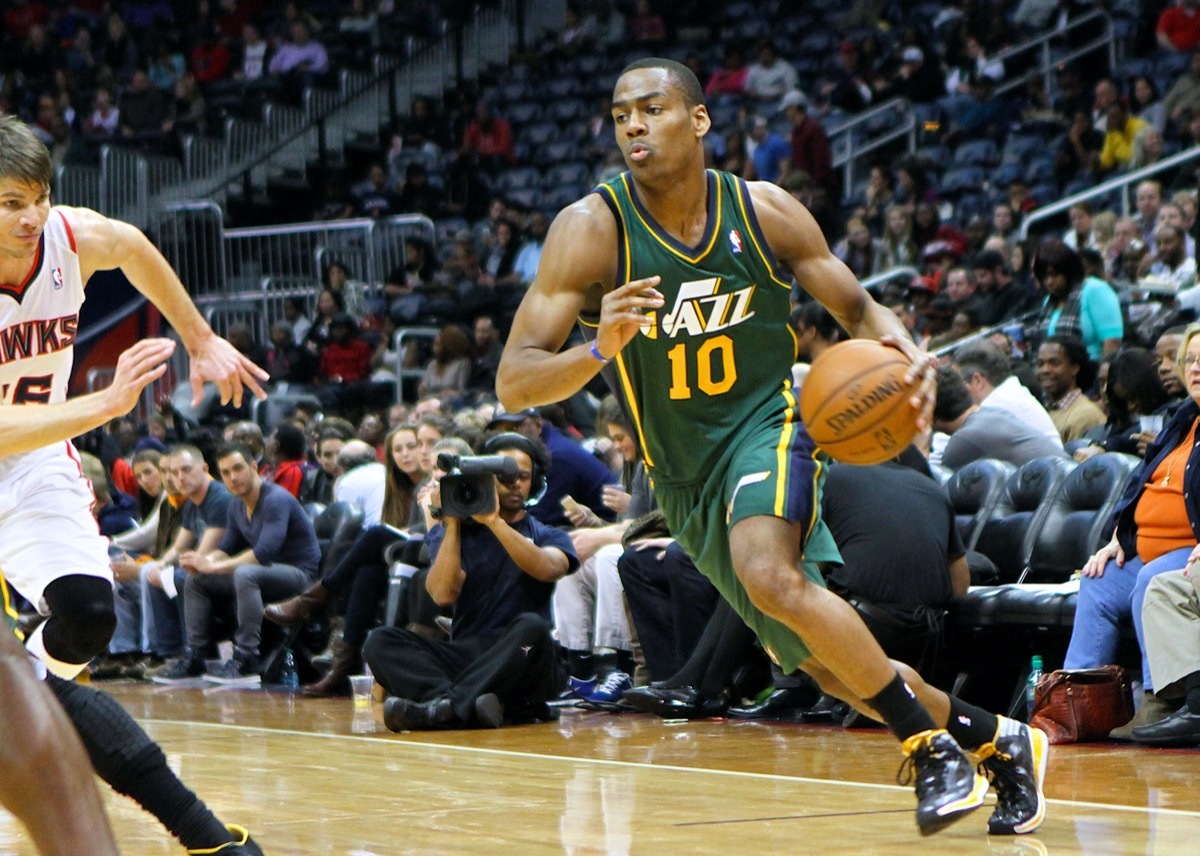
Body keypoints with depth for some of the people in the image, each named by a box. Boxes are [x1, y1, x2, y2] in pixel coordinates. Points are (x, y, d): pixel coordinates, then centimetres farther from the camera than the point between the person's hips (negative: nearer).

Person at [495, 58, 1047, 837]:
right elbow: (513, 382, -18)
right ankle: (1000, 742, 27)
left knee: (772, 576, -34)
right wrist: (599, 351, -38)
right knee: (828, 664, 8)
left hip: (769, 426, -2)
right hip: (683, 475, 3)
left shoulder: (766, 213, -9)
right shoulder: (591, 230, -14)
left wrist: (908, 354, -18)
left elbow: (858, 310, 5)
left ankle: (932, 745, -22)